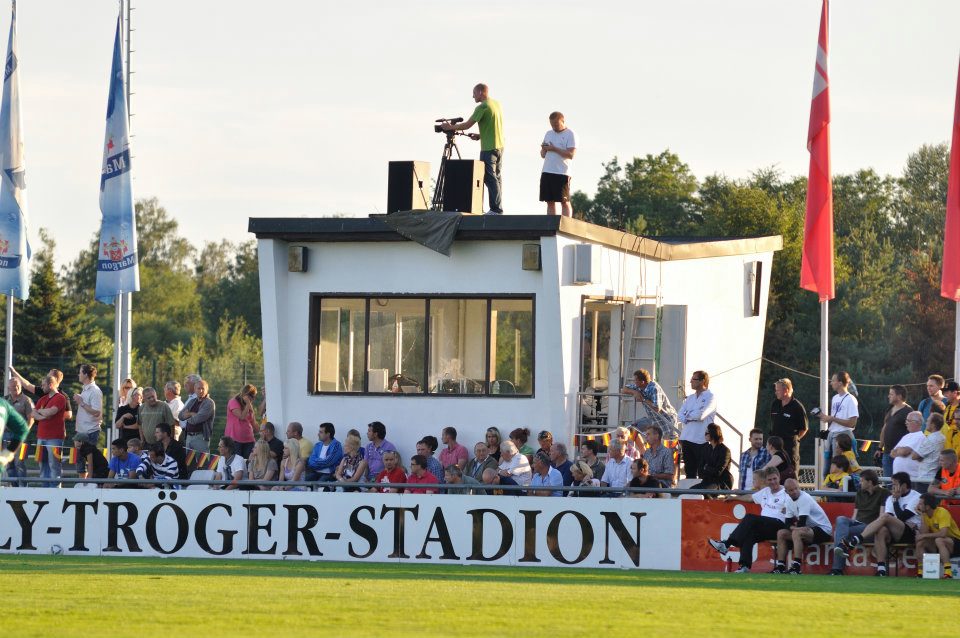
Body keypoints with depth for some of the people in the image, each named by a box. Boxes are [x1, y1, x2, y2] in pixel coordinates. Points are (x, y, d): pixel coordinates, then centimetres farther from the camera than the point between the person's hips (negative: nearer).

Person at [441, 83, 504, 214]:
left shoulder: (482, 107, -14)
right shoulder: (496, 104, 13)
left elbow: (467, 125, -14)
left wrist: (450, 127, -1)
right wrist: (480, 136, 16)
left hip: (489, 148, -9)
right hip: (500, 146, 9)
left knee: (490, 178, -8)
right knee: (496, 177, 11)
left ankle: (496, 209, -12)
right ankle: (498, 208, 11)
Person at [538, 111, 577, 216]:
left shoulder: (570, 135, -1)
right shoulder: (548, 134, 19)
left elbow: (571, 154, -11)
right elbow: (543, 155, 21)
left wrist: (554, 149, -14)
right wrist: (544, 149, -2)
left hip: (562, 173, -6)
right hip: (547, 172, 6)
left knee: (564, 202, -7)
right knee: (550, 202, 3)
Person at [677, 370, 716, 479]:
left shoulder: (710, 397, -3)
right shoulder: (689, 398, 17)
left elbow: (701, 415, -16)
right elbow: (679, 416, 7)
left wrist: (687, 415, 0)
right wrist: (692, 417, -10)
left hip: (701, 440, -7)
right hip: (686, 439, 7)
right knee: (690, 473, 9)